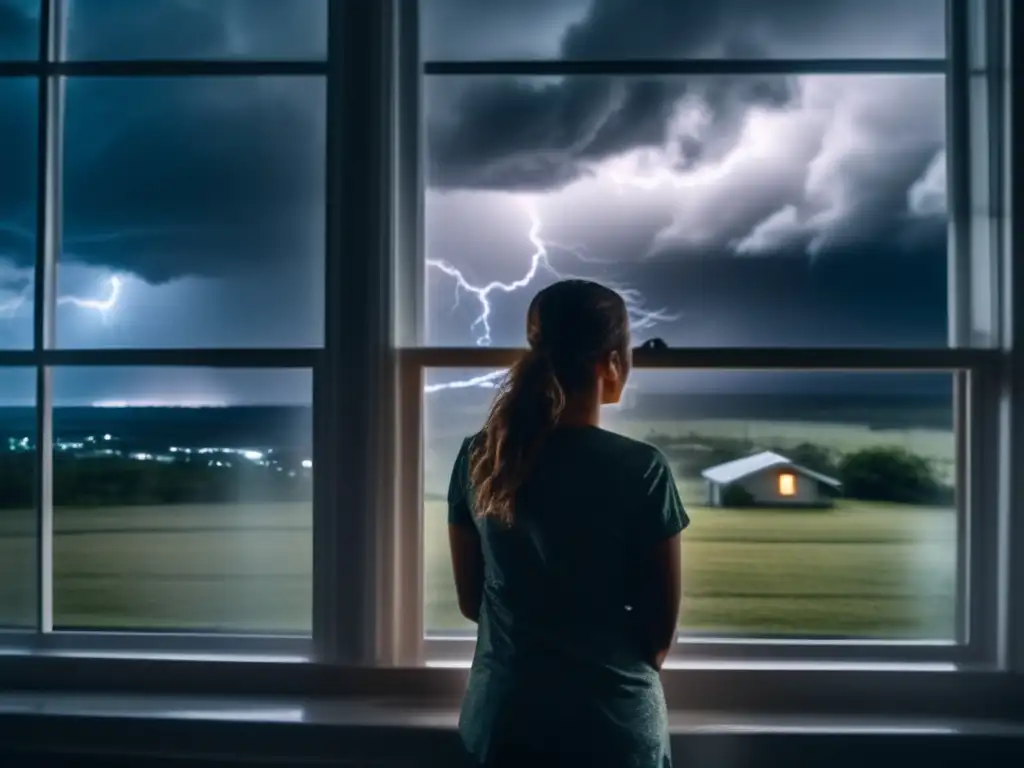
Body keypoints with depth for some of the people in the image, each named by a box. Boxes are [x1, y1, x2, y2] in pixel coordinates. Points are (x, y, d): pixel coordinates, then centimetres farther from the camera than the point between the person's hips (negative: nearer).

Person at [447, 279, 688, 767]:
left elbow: (471, 602, 4)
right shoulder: (641, 469, -17)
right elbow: (662, 629, -6)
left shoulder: (478, 459, -6)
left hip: (501, 718, 4)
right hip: (611, 724, -3)